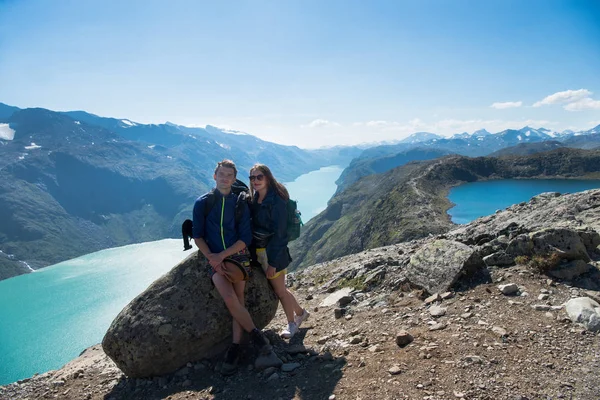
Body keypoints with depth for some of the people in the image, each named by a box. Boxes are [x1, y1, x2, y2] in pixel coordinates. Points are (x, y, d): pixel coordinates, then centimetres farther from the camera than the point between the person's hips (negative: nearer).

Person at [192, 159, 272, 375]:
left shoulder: (240, 203, 4)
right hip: (214, 258, -1)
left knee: (238, 299, -8)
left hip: (238, 254, 1)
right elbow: (197, 235, 1)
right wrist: (211, 258, -12)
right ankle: (255, 333, 1)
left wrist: (222, 255, -12)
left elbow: (245, 238, -1)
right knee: (230, 298, -19)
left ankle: (235, 346, 4)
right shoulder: (202, 202, 3)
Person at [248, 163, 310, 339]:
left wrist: (272, 263, -19)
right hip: (258, 250, 8)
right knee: (278, 288, 19)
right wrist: (253, 252, 4)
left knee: (280, 290, 7)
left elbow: (279, 234, -19)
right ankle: (300, 312, 40)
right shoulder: (255, 199, 4)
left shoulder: (276, 201, -18)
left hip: (273, 252, -7)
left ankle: (292, 323, 31)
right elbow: (252, 226, 10)